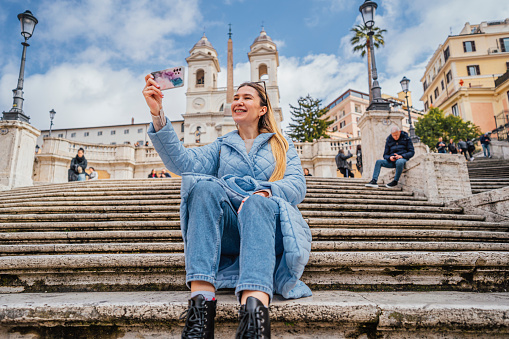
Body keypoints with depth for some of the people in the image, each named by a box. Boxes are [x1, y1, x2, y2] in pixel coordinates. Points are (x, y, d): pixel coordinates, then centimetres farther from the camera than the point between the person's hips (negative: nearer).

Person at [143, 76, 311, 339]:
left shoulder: (282, 146, 22)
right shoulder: (221, 147, 24)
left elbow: (297, 186, 3)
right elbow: (184, 162, 3)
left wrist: (265, 192, -19)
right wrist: (157, 115, -9)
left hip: (269, 229, -1)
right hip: (227, 232, 2)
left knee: (258, 204, -34)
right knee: (205, 187, -27)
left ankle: (254, 311, -56)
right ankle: (201, 299, -41)